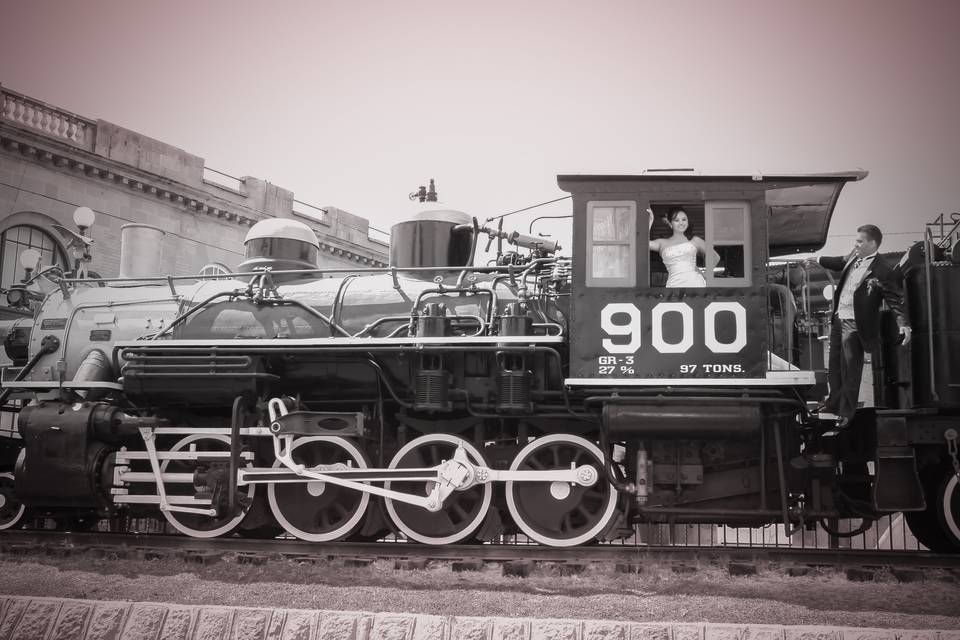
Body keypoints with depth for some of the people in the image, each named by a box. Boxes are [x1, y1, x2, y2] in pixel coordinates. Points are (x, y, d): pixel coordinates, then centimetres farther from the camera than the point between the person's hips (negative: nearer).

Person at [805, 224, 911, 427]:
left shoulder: (882, 271, -19)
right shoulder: (853, 257, 3)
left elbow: (895, 299, -19)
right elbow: (840, 262, 25)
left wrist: (903, 324, -31)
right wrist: (818, 260, 36)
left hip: (855, 325, -8)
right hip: (838, 319, 8)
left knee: (850, 370, 1)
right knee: (834, 365, 20)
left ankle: (846, 412, 15)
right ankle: (834, 402, 38)